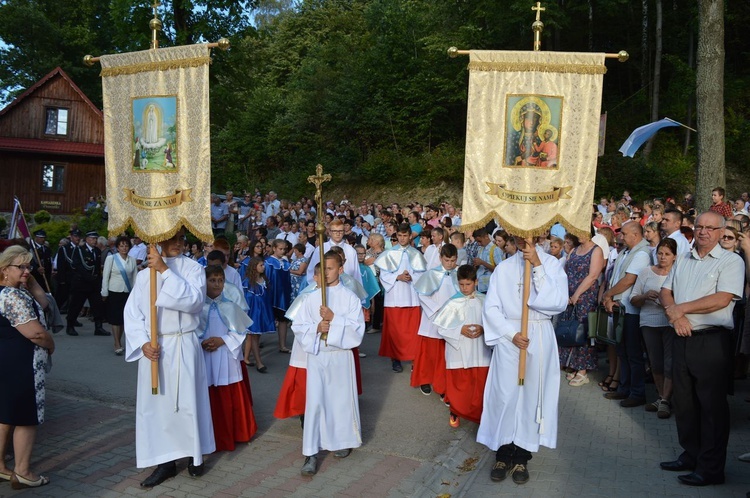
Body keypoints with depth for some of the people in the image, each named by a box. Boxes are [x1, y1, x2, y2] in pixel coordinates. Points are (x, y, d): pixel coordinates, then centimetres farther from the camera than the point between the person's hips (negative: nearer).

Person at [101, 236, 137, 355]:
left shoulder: (132, 260, 3)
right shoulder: (111, 259, -4)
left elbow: (135, 277, 5)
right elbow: (105, 277, -2)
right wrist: (104, 293, -3)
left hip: (128, 293, 2)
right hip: (114, 293, -2)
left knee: (123, 319, 8)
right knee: (115, 319, 0)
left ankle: (118, 343, 23)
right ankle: (117, 345, 9)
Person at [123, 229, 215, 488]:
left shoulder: (193, 268, -2)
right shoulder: (145, 274, 4)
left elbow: (194, 300, -19)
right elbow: (133, 311, 2)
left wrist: (165, 270, -19)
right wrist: (143, 343, -11)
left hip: (184, 347, -2)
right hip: (154, 349, 3)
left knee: (187, 400, 6)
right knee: (157, 404, 7)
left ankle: (195, 455, 23)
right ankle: (165, 461, 19)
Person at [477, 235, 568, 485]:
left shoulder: (551, 264, 1)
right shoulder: (503, 267, 3)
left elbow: (559, 302, -13)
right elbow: (491, 307, 0)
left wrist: (538, 266, -15)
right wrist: (511, 333, -12)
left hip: (539, 338, 0)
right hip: (508, 337, 0)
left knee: (531, 394, 6)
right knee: (506, 394, 1)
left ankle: (521, 456, 17)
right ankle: (503, 453, 15)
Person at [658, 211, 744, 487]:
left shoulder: (731, 261, -4)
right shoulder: (682, 261, 16)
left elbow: (722, 299, -17)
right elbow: (665, 292, 12)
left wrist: (680, 308, -13)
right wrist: (675, 314, -9)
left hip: (712, 341, -6)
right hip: (683, 338, 6)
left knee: (712, 405, 0)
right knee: (684, 400, 13)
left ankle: (711, 468, 11)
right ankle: (690, 455, 27)